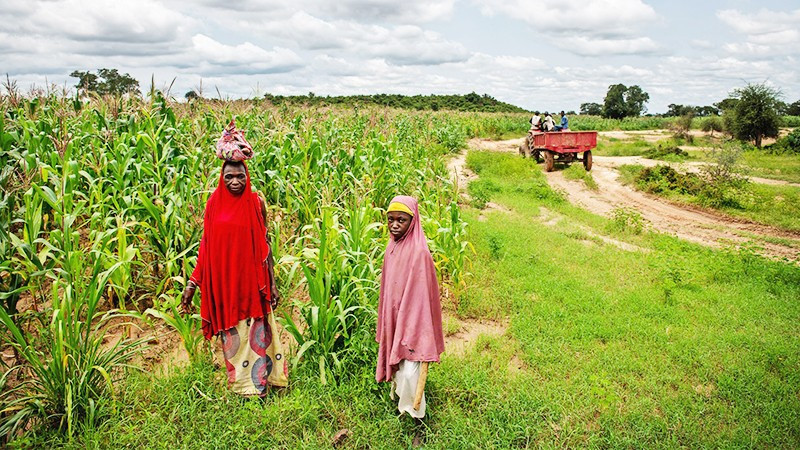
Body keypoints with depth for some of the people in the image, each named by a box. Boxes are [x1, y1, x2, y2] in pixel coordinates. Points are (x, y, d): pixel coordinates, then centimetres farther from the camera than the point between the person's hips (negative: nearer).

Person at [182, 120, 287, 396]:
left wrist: (272, 283, -2)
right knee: (231, 334, 12)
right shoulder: (214, 205, 0)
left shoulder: (256, 203, -3)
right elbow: (206, 247, 4)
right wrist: (192, 284, 1)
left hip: (251, 279, -1)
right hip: (223, 280, 2)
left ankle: (259, 382, 25)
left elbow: (264, 244, 0)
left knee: (256, 331, 7)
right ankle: (239, 383, 31)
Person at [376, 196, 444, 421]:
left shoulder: (419, 252, -23)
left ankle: (413, 414, 24)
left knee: (409, 371, 1)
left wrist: (414, 336, -20)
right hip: (394, 319, 8)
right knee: (396, 365, 22)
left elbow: (421, 295, -22)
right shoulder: (393, 247, 1)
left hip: (411, 322, -7)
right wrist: (385, 325, 16)